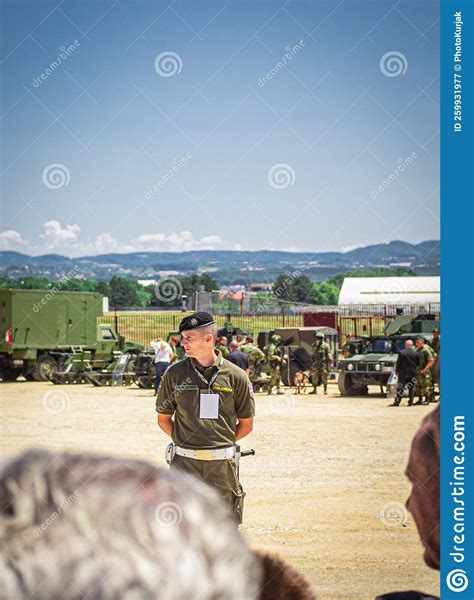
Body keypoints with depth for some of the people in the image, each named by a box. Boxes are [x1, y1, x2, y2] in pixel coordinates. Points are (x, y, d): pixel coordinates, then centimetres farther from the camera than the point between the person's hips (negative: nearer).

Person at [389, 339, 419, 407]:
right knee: (411, 388, 9)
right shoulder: (416, 353, -1)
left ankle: (397, 402, -2)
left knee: (400, 388, 1)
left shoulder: (402, 353, -7)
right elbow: (418, 363, 7)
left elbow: (398, 363, -3)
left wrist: (397, 371, 5)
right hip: (413, 373, 2)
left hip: (403, 373, -2)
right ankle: (410, 402, 7)